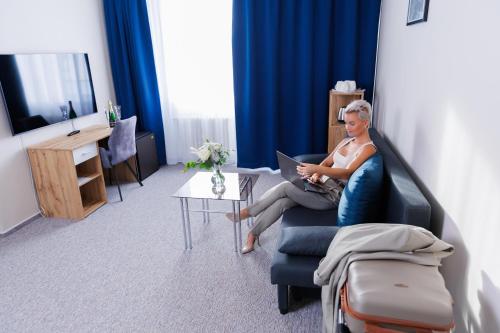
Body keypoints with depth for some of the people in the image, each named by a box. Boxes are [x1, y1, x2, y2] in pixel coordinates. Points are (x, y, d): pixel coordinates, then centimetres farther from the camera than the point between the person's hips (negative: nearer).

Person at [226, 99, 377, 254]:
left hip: (333, 195, -7)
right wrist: (316, 175, -7)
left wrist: (316, 168, -37)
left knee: (285, 187, -19)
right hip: (323, 185, 7)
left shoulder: (368, 148, -10)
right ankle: (253, 233, -4)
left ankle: (246, 212, -3)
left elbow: (347, 173, -25)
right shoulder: (347, 141, 15)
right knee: (282, 202, -16)